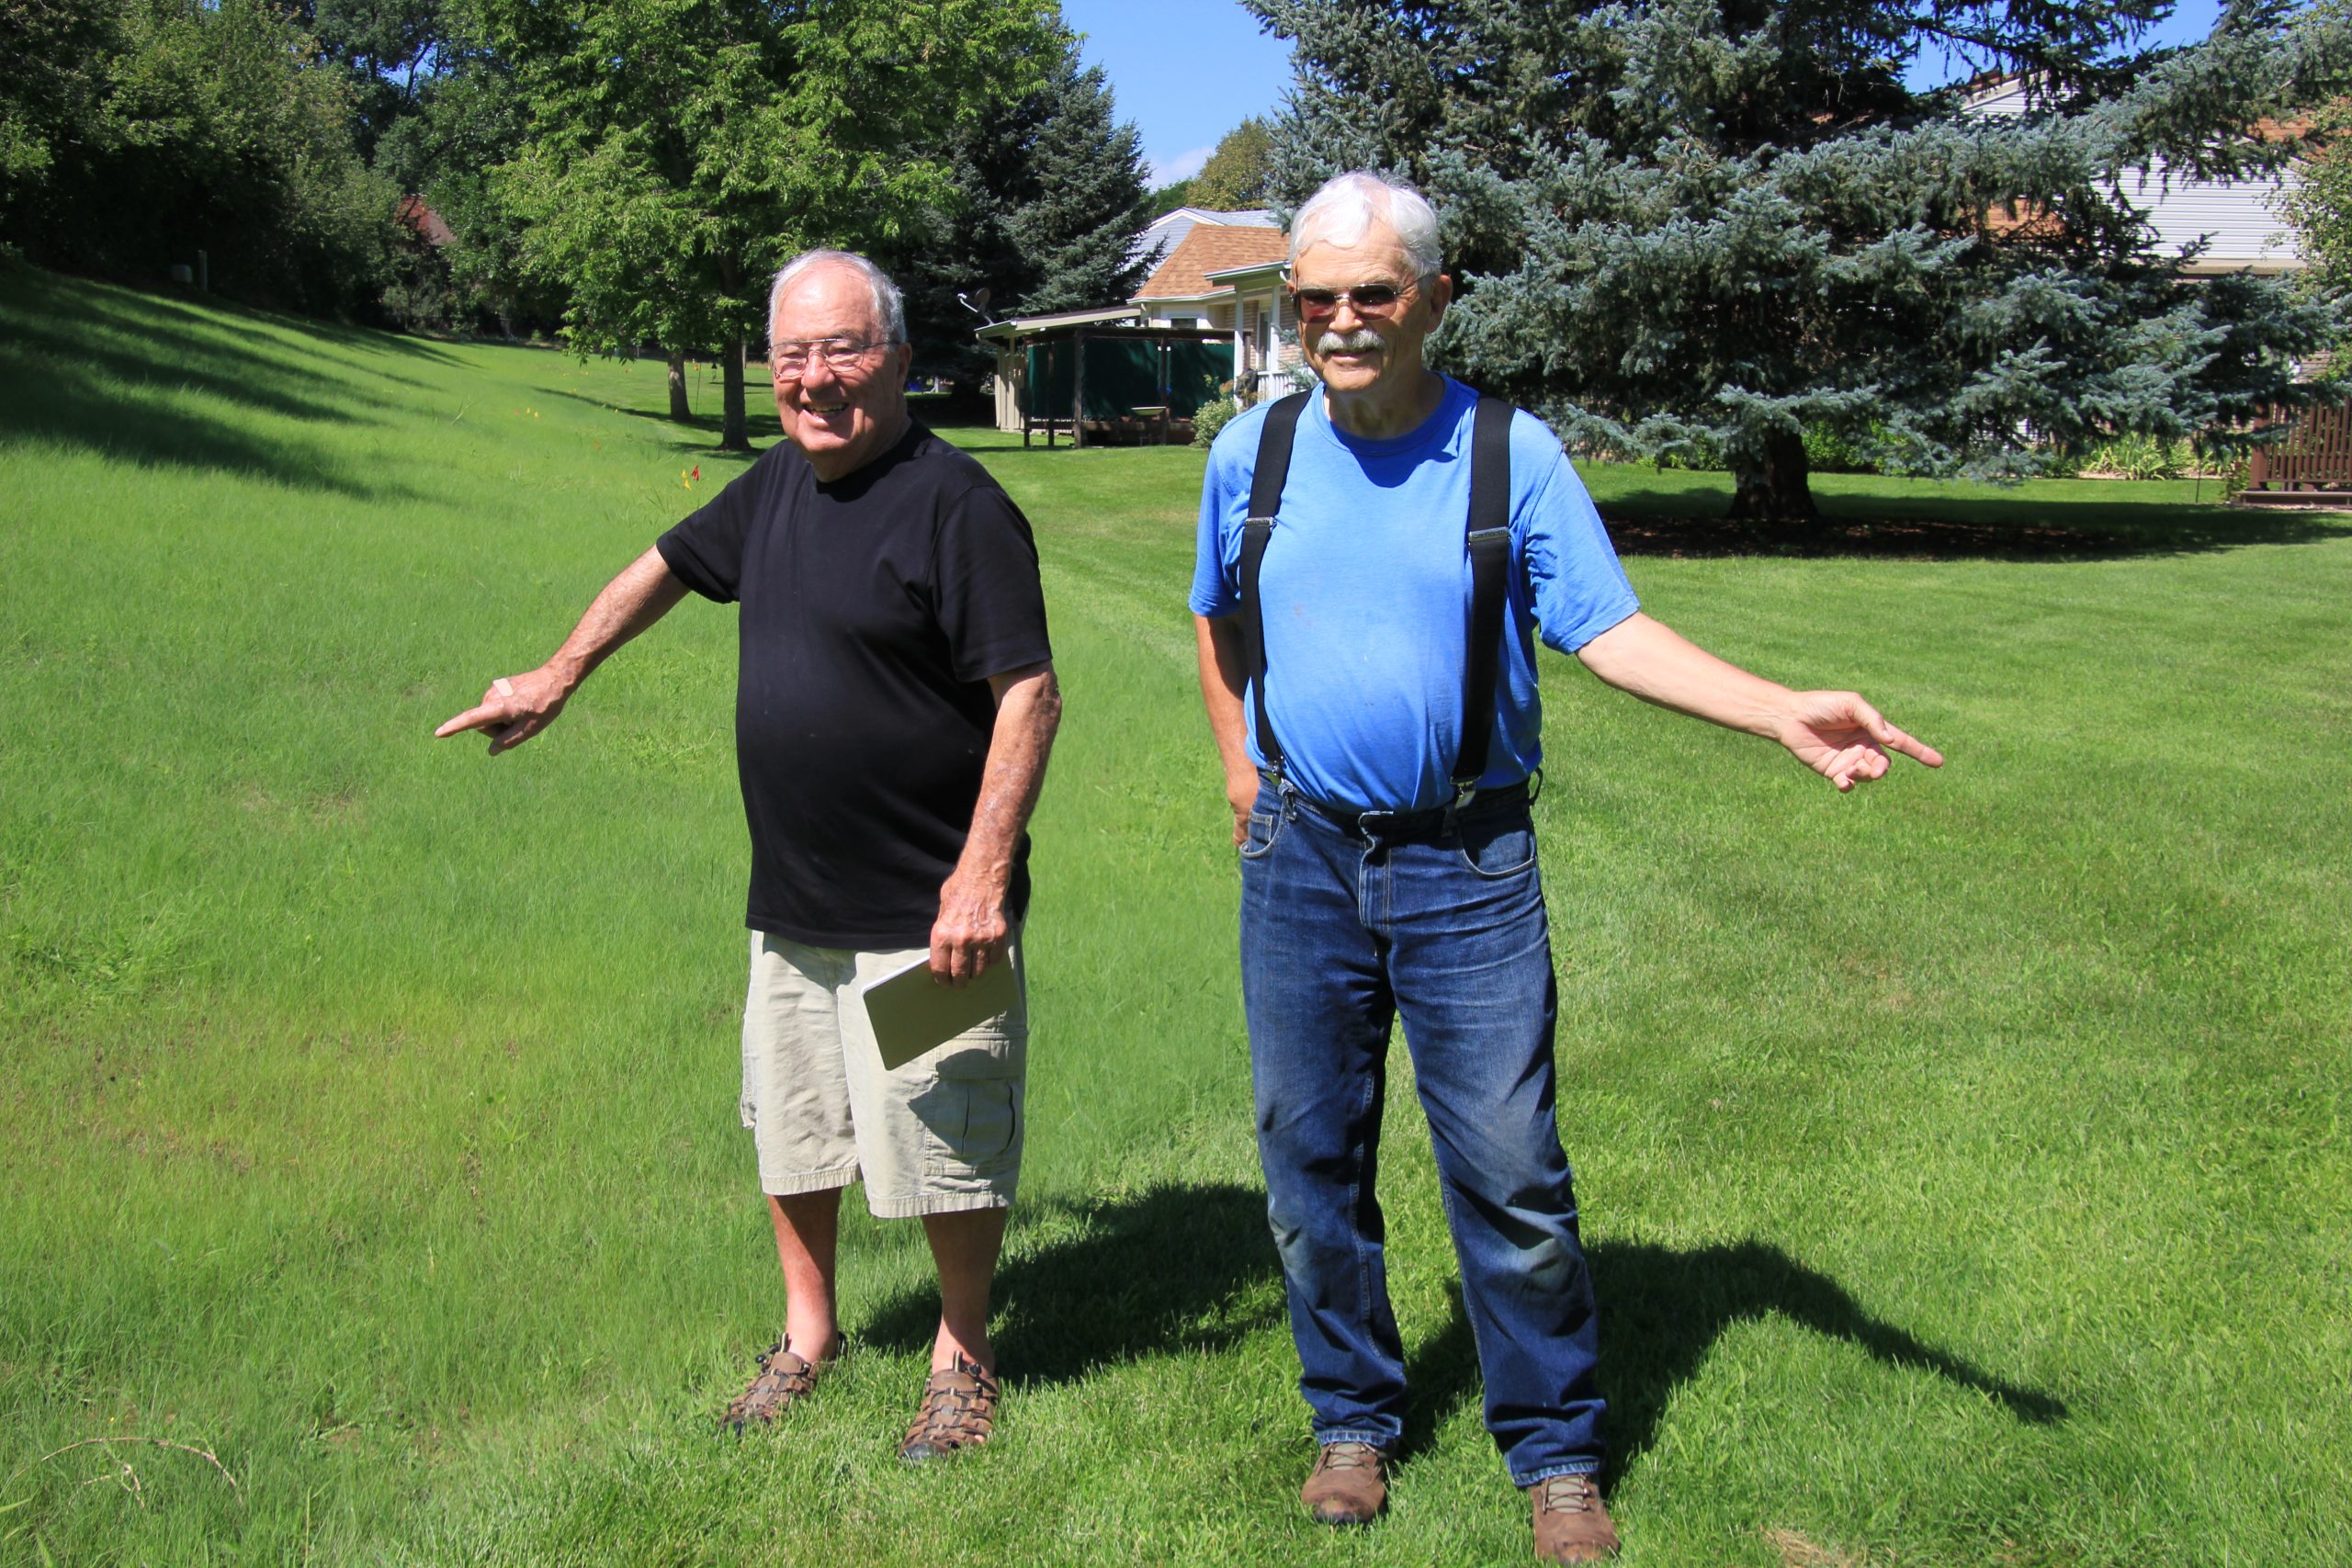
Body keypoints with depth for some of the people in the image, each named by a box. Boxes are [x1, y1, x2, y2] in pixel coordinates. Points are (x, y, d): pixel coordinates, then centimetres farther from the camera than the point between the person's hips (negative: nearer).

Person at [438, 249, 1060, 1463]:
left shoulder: (955, 504, -15)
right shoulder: (777, 485, 8)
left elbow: (1029, 692, -20)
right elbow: (669, 566, 27)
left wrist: (984, 870, -26)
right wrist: (561, 674, 27)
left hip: (926, 913, -7)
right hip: (789, 904, 7)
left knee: (941, 1146, 4)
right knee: (788, 1131, 18)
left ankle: (963, 1354, 26)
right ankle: (809, 1331, 38)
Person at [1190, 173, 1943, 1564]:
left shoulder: (1513, 455, -3)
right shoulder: (1253, 453, 4)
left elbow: (1611, 631, -8)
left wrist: (1784, 712, -20)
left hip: (1468, 868, -2)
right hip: (1302, 860, 3)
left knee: (1510, 1173, -1)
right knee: (1311, 1161, 10)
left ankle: (1559, 1455, 16)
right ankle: (1354, 1421, 29)